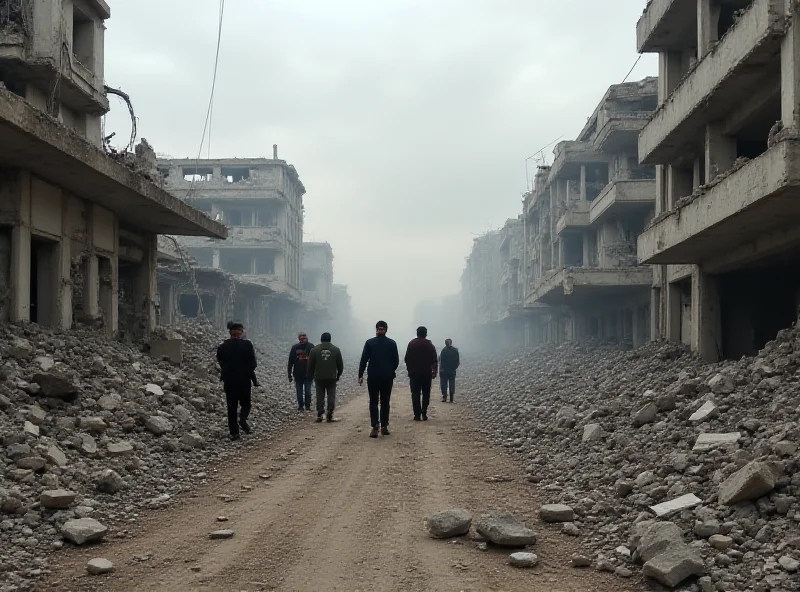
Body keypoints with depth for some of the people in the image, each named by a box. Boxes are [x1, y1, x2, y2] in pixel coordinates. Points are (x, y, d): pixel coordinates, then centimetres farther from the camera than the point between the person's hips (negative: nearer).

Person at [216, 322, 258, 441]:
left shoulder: (223, 346, 0)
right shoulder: (247, 345, -7)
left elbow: (220, 363, 5)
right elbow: (253, 364, -6)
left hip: (229, 381, 2)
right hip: (244, 379, -2)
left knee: (231, 407, 7)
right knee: (245, 404, 13)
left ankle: (234, 432, 4)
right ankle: (243, 419, -16)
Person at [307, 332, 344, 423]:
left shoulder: (314, 350, 0)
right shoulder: (336, 350, 2)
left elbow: (310, 365, 2)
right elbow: (340, 365, 6)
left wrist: (310, 376, 13)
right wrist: (338, 375, 18)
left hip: (319, 378, 0)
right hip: (332, 378, 0)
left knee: (320, 396, 5)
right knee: (331, 395, 4)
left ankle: (319, 415, 4)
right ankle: (330, 414, -1)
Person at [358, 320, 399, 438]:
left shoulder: (369, 343, -4)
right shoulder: (392, 343, 0)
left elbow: (364, 360, -6)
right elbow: (396, 361, 2)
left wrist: (360, 375, 0)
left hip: (373, 377, -1)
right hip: (387, 377, 1)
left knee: (373, 402, 1)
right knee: (385, 402, 9)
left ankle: (375, 427, -9)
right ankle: (384, 426, 9)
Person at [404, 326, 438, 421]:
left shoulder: (411, 344, 2)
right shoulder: (429, 345, 0)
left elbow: (407, 359, 2)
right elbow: (434, 360, 0)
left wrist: (409, 369, 12)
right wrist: (434, 371, 9)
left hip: (414, 373, 0)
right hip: (427, 373, 0)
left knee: (415, 394, 2)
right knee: (426, 394, 7)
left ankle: (417, 415, -5)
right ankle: (424, 414, 1)